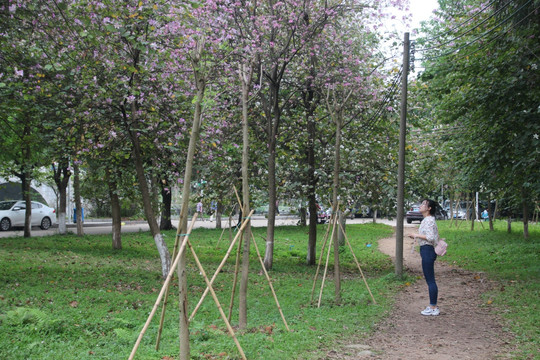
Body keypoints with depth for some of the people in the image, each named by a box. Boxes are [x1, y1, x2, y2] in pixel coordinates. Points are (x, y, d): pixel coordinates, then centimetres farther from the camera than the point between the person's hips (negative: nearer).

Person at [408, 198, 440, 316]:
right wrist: (417, 236, 14)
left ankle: (433, 308, 1)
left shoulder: (429, 220, -16)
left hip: (428, 251, -11)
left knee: (430, 280, -5)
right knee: (430, 280, 14)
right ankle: (433, 306, 21)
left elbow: (430, 237, -24)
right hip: (426, 250, 11)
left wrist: (417, 235, -14)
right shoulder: (427, 220, 15)